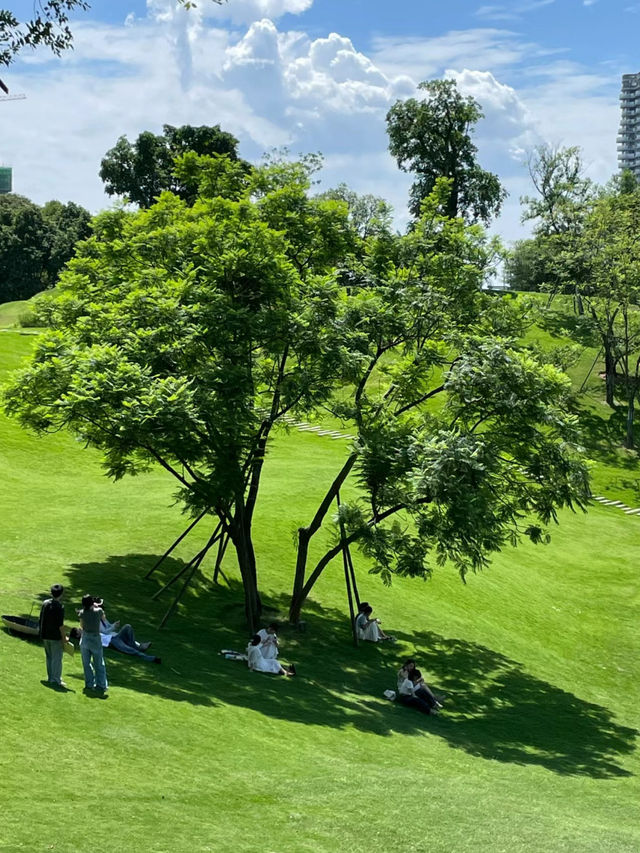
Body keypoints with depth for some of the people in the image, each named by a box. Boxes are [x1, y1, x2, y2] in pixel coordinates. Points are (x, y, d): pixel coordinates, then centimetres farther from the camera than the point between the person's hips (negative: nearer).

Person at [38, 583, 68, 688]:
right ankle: (56, 679, 1)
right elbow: (60, 625, -19)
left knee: (49, 657, 17)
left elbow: (40, 620, 11)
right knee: (57, 658, 1)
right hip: (56, 636, -7)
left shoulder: (45, 603, 4)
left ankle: (50, 677, 25)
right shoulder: (59, 607, -18)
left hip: (45, 635, 7)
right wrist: (64, 637, -10)